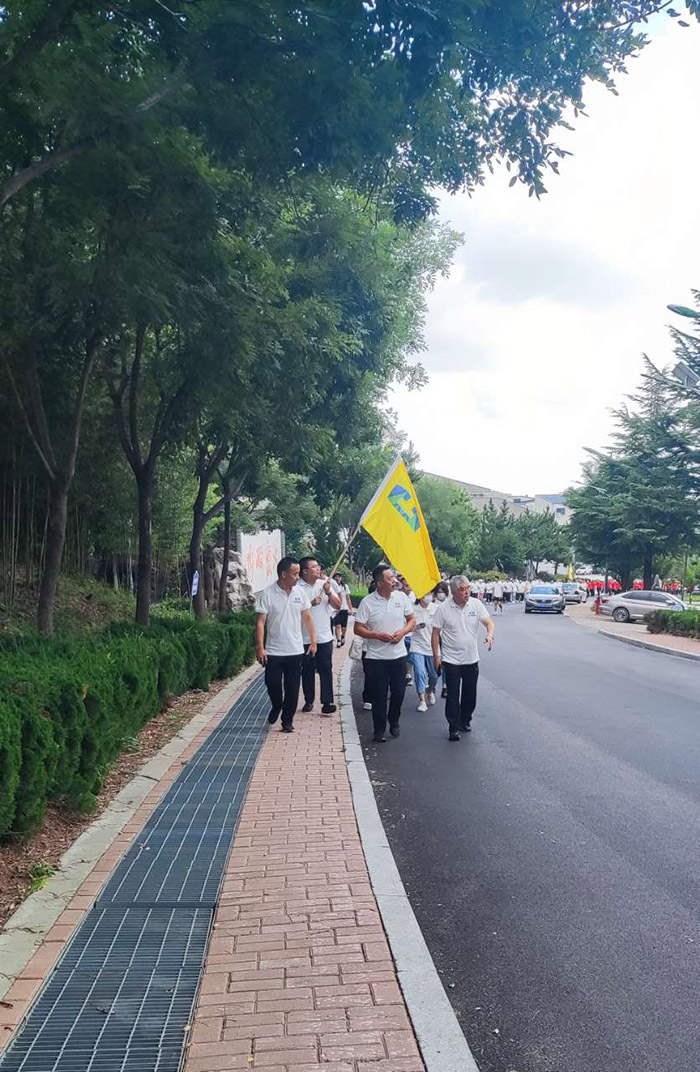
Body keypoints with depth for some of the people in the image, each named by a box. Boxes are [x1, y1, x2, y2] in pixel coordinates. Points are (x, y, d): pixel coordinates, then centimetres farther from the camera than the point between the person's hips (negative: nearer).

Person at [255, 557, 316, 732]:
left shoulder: (300, 592, 1)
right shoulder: (267, 594, -10)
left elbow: (307, 618, 10)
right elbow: (260, 622, -10)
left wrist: (313, 641, 8)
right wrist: (260, 647, -16)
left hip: (295, 651, 3)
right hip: (273, 651, -3)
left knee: (292, 689, 6)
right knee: (272, 685, 2)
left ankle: (287, 721, 21)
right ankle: (276, 707, 32)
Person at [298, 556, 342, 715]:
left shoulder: (325, 584, 5)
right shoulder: (297, 587, -7)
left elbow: (338, 606, 3)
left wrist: (329, 592, -12)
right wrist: (311, 603, -19)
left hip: (325, 637, 2)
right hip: (305, 638, -2)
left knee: (326, 670, -1)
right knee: (307, 670, 9)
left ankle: (327, 702, 2)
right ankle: (308, 701, 21)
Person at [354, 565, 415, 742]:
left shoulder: (401, 597, 0)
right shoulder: (367, 602, -9)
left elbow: (411, 619, 9)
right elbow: (358, 628, -7)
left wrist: (402, 632, -10)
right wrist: (379, 636, -18)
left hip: (398, 654, 3)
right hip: (376, 657, -3)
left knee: (399, 692, 10)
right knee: (378, 695, 3)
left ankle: (394, 722, 33)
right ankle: (379, 730, 17)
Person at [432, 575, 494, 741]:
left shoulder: (476, 604, -4)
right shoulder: (444, 609, -10)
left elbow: (488, 622, -5)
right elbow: (436, 633, -5)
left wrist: (489, 634, -27)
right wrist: (436, 655, -7)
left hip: (471, 659, 3)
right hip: (451, 660, -3)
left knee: (470, 694, 14)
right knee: (453, 695, -1)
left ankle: (465, 721, 33)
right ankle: (454, 727, 9)